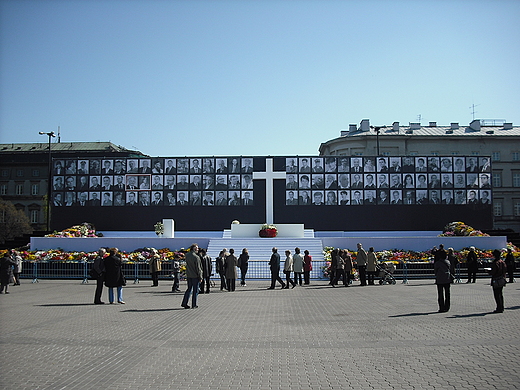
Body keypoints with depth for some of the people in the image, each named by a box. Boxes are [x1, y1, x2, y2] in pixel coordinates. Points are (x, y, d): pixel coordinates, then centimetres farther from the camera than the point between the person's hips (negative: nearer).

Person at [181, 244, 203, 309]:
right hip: (195, 276, -6)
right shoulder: (196, 257, -18)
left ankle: (184, 303, 15)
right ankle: (194, 305, 9)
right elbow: (198, 268, -15)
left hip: (188, 276, 6)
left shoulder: (187, 255, 1)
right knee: (195, 290, 4)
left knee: (189, 289, 17)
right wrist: (200, 277, -9)